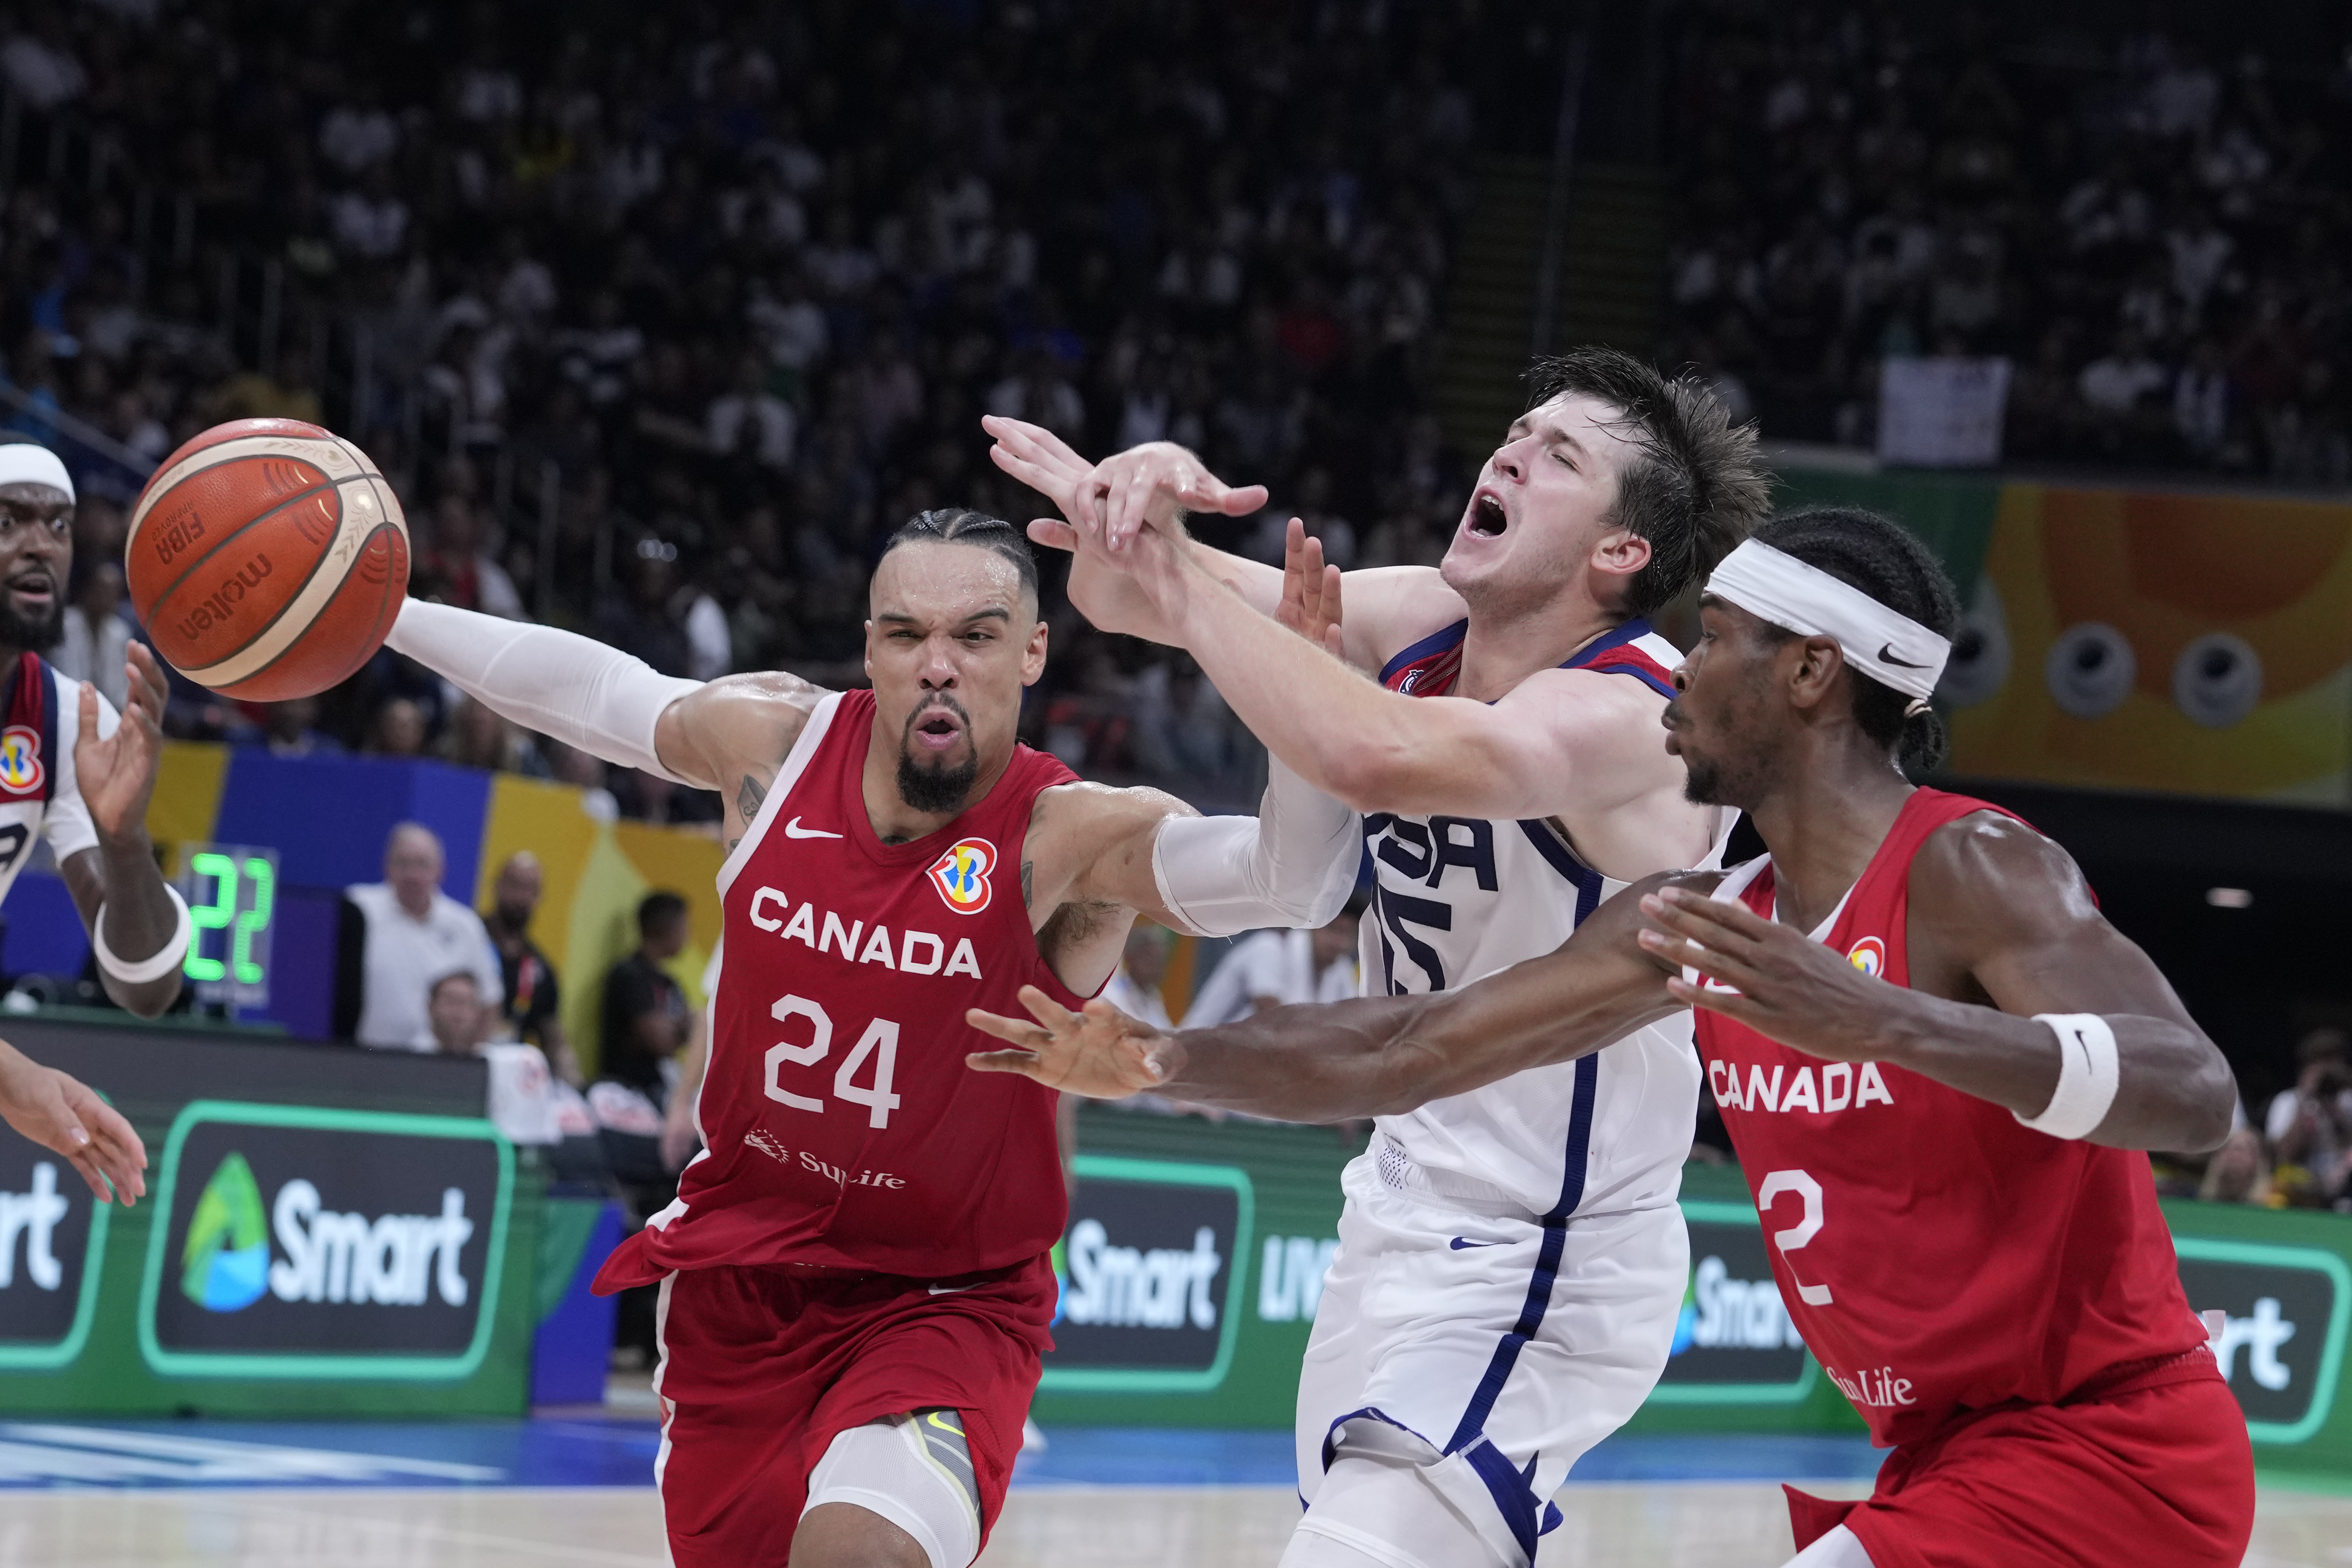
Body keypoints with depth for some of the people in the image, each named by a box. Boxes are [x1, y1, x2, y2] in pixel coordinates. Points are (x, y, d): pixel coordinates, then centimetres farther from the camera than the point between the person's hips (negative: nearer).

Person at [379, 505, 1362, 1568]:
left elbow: (1291, 880, -38)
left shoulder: (1074, 841, -20)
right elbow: (589, 691, 12)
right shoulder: (775, 742, -7)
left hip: (944, 1309, -5)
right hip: (737, 1273, 5)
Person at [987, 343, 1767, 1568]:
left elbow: (1375, 758, -43)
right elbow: (1123, 594, 0)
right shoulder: (1421, 628, 1)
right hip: (1404, 1225, 9)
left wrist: (1175, 584, -32)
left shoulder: (1623, 719, -23)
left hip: (1527, 1279, -9)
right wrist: (1141, 496, -23)